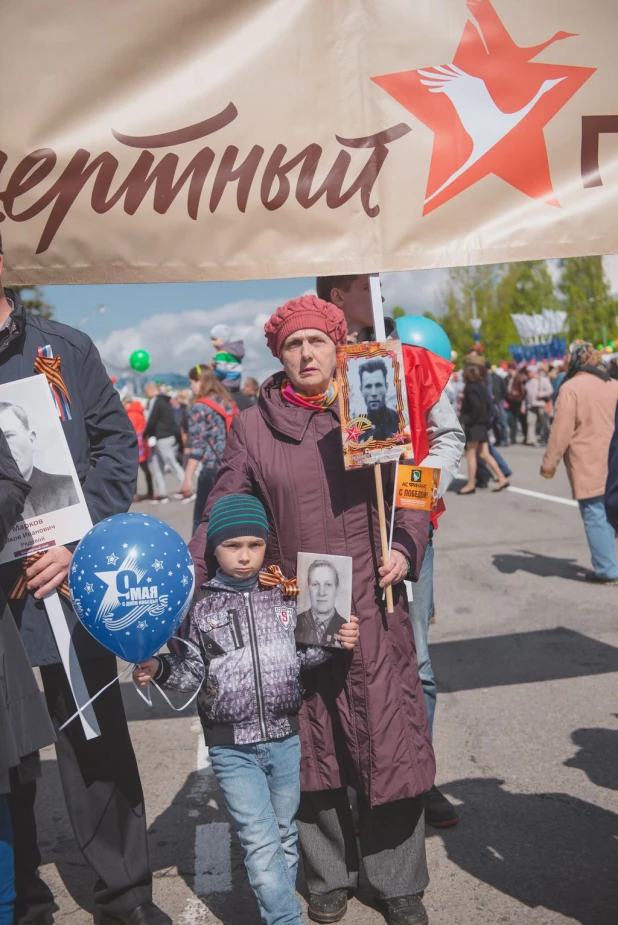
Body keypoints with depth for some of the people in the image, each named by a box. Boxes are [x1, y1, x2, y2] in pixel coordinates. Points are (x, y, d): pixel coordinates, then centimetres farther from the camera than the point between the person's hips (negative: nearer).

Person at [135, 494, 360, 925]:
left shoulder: (285, 594, 2)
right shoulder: (200, 604, -4)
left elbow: (301, 654, 10)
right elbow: (193, 668, 0)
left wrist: (336, 642, -5)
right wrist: (158, 668, -16)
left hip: (287, 738, 3)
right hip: (232, 747, -3)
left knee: (284, 833, 17)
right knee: (260, 841, -5)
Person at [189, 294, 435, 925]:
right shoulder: (252, 427, 3)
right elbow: (219, 519, 2)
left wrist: (406, 548, -5)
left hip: (373, 608, 0)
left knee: (389, 743, 5)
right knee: (310, 751, 11)